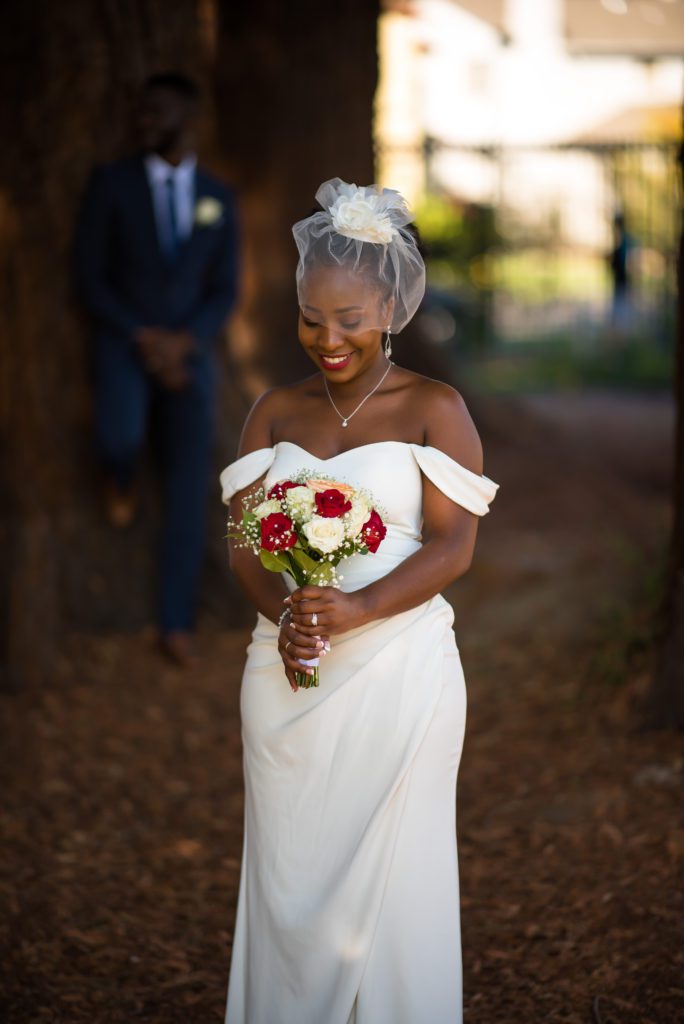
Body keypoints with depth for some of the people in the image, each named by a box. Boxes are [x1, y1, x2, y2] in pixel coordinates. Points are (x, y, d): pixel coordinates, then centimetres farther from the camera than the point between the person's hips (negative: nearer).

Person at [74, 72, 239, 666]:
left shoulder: (219, 199, 5)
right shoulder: (110, 184, -3)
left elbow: (224, 293, 4)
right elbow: (90, 279, -5)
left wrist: (182, 343, -15)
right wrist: (145, 339, -17)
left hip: (188, 356, 2)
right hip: (123, 348, -2)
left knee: (190, 492, -6)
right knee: (122, 439, -32)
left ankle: (177, 624, 5)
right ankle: (121, 480, 9)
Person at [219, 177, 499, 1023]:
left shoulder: (433, 408, -2)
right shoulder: (276, 411, 10)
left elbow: (453, 545, -8)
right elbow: (242, 538, 6)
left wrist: (355, 611, -22)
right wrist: (282, 608, -15)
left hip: (398, 671, -3)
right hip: (286, 672, 4)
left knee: (391, 875, 2)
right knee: (286, 871, 8)